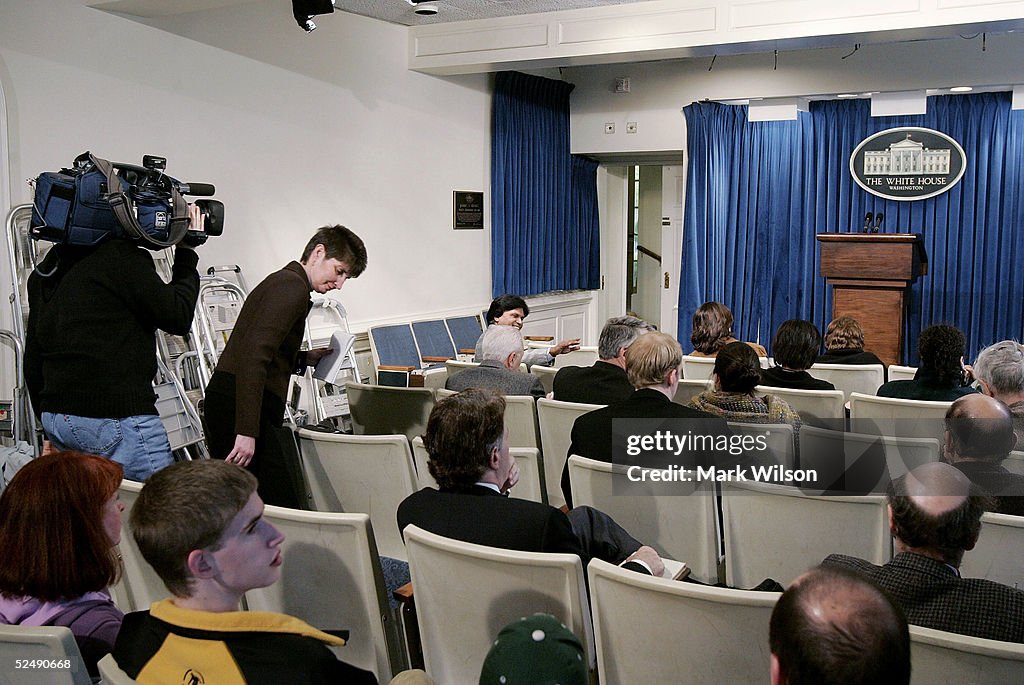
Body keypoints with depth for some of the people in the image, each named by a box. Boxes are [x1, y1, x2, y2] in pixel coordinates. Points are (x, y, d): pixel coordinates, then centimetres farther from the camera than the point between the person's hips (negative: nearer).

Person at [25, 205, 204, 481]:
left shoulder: (44, 273, 17)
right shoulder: (122, 257, -10)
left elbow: (33, 362, 21)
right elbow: (177, 317, -8)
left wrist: (50, 430, 27)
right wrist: (186, 252, 4)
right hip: (117, 417, -9)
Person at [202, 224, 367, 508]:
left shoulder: (281, 282, 23)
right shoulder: (293, 287, -9)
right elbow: (252, 356, -22)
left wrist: (305, 359, 18)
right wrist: (247, 431, -26)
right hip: (241, 410, -10)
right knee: (284, 508, -13)